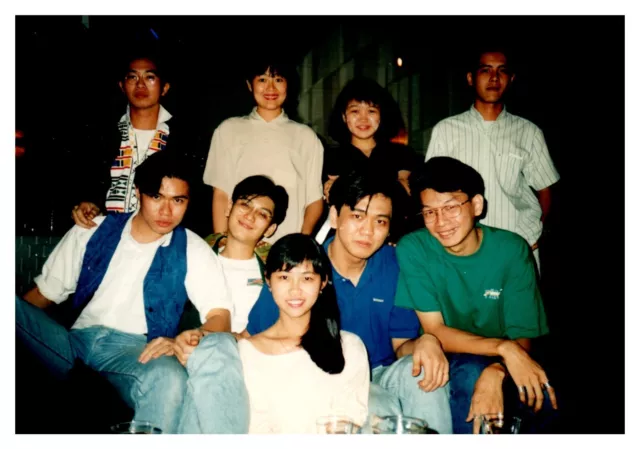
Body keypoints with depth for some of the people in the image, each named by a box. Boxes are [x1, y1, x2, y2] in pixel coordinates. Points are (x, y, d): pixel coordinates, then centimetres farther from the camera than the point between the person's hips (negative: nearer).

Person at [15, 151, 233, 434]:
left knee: (170, 377, -38)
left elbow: (220, 316, -1)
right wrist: (16, 317, -7)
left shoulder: (192, 250, 7)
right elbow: (45, 293, 16)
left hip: (135, 349, -3)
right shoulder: (91, 232, 14)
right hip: (76, 341, 3)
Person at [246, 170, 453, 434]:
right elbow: (253, 343, -5)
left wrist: (425, 342, -22)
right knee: (385, 410, -31)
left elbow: (401, 345, 2)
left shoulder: (395, 266, -3)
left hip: (379, 376, 4)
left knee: (426, 370, -25)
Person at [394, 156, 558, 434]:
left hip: (503, 367, 1)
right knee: (471, 371, -32)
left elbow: (522, 337, -9)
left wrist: (494, 373, -31)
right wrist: (503, 347, -29)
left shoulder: (512, 250, -8)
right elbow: (435, 332, -14)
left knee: (542, 397, -28)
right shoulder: (412, 250, -12)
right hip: (439, 363, -1)